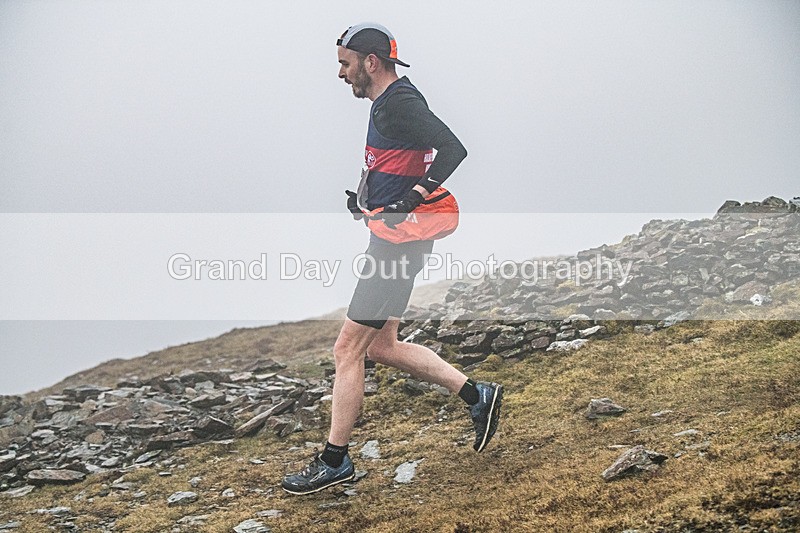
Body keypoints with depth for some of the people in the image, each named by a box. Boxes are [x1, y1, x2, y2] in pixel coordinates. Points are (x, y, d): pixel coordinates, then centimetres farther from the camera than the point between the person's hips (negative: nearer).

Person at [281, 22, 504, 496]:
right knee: (381, 346, 16)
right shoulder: (389, 103, 18)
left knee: (348, 348, -5)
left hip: (398, 235, -11)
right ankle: (478, 396, 20)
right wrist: (365, 198, 15)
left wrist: (413, 197, -27)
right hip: (393, 235, 11)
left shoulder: (398, 102, -13)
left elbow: (453, 149, -24)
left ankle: (335, 461, 5)